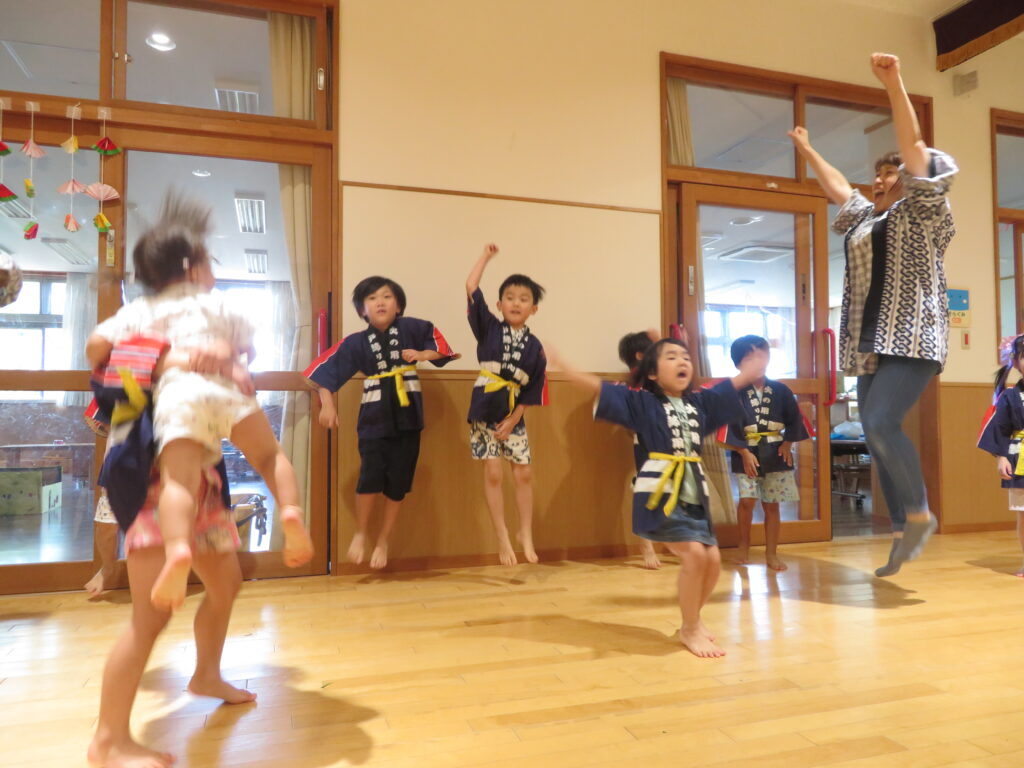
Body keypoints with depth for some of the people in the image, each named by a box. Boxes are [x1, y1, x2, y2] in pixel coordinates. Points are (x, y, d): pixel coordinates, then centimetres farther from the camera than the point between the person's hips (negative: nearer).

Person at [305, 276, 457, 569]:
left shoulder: (410, 328, -3)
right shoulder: (356, 343, -3)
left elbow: (437, 339, 9)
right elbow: (326, 369, -5)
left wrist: (422, 354, -10)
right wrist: (327, 404, -14)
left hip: (407, 419, 1)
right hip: (374, 420, -1)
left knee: (397, 484, 6)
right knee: (371, 478, -13)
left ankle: (383, 542, 27)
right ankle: (360, 534, 15)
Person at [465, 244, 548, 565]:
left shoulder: (535, 347, -1)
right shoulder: (489, 328, -2)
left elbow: (532, 390, -1)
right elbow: (471, 287, -9)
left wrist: (512, 420, -7)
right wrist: (486, 256, -4)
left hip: (513, 417, 2)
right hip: (484, 413, -1)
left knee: (523, 475, 6)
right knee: (493, 474, 0)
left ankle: (525, 534, 24)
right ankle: (502, 538, 11)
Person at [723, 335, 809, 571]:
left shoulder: (781, 391, 2)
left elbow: (795, 420, 8)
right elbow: (732, 426, -9)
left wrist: (787, 444, -4)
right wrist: (744, 452, -15)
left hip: (775, 454, 2)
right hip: (747, 452, -2)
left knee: (771, 504, 7)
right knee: (747, 500, -11)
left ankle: (771, 554, 18)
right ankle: (744, 544, 14)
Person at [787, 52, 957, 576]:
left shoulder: (922, 210, 4)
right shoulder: (866, 218, 22)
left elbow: (913, 146, -7)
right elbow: (837, 188, 38)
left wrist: (893, 84, -14)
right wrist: (807, 151, 44)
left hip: (911, 338, -7)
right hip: (872, 345, 7)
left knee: (881, 423, -23)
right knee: (876, 437, 3)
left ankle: (920, 513, -5)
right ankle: (903, 532, 11)